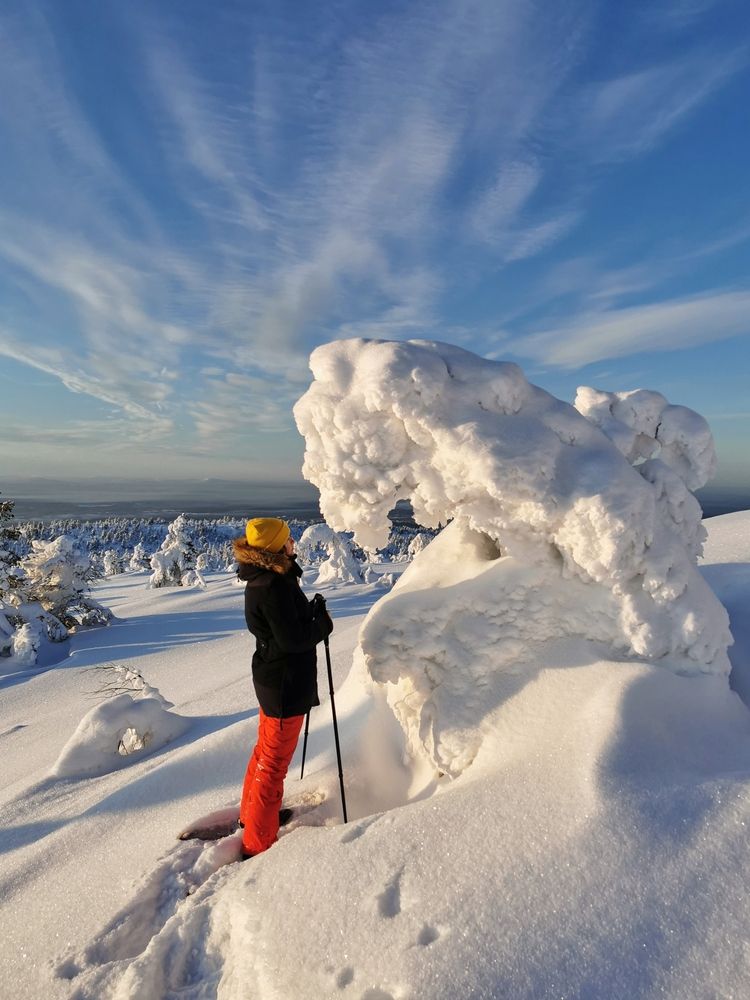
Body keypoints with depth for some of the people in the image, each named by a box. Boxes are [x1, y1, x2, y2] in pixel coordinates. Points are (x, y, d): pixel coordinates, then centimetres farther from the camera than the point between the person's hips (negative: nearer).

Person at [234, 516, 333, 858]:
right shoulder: (274, 586, -28)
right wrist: (323, 622, -12)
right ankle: (258, 844, 21)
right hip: (285, 685, -10)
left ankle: (251, 814, 47)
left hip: (272, 679, 10)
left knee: (266, 751, 27)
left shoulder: (263, 579, 4)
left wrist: (313, 612, -3)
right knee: (274, 763, 5)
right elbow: (293, 639, -27)